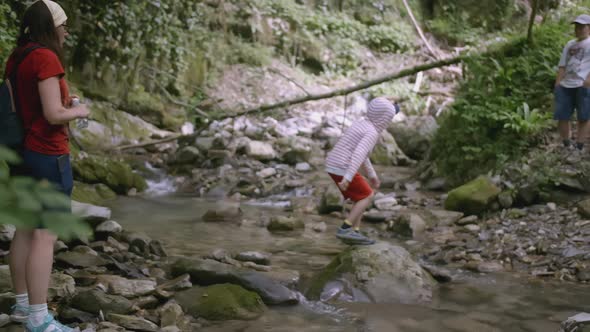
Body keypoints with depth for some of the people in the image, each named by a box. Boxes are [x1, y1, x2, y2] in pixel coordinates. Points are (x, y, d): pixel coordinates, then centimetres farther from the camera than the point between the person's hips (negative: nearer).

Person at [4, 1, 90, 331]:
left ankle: (23, 304, 24)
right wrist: (79, 111, -3)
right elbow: (54, 115, -22)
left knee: (26, 230, 15)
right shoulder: (46, 58, -18)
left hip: (23, 152, 10)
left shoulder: (16, 59, 10)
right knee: (46, 236, -5)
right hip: (48, 156, -10)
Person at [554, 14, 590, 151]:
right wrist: (557, 85, 9)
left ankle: (579, 148, -1)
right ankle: (566, 146, 14)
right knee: (562, 117, 3)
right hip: (566, 86, 6)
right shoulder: (569, 44, 18)